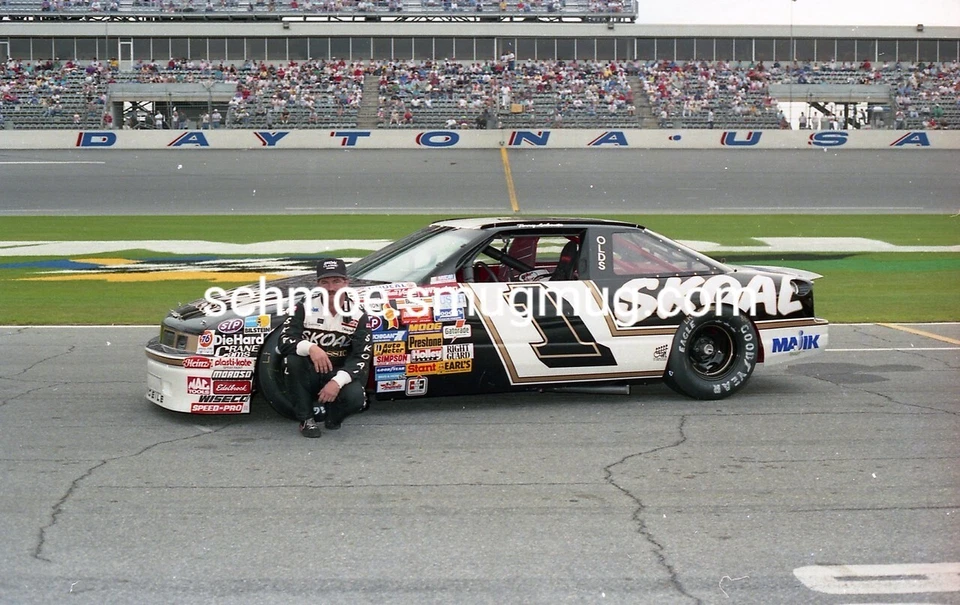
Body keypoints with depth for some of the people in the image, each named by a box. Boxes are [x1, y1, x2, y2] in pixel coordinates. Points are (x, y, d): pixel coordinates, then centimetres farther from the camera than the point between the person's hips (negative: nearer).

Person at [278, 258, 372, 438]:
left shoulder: (357, 315, -7)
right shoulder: (305, 308, -7)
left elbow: (361, 358, -12)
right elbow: (284, 342, -17)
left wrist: (337, 382, -30)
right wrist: (310, 348, -38)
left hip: (339, 375, 0)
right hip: (309, 375, 1)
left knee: (355, 397, -31)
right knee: (295, 357, -31)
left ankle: (332, 415, 7)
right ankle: (306, 419, -17)